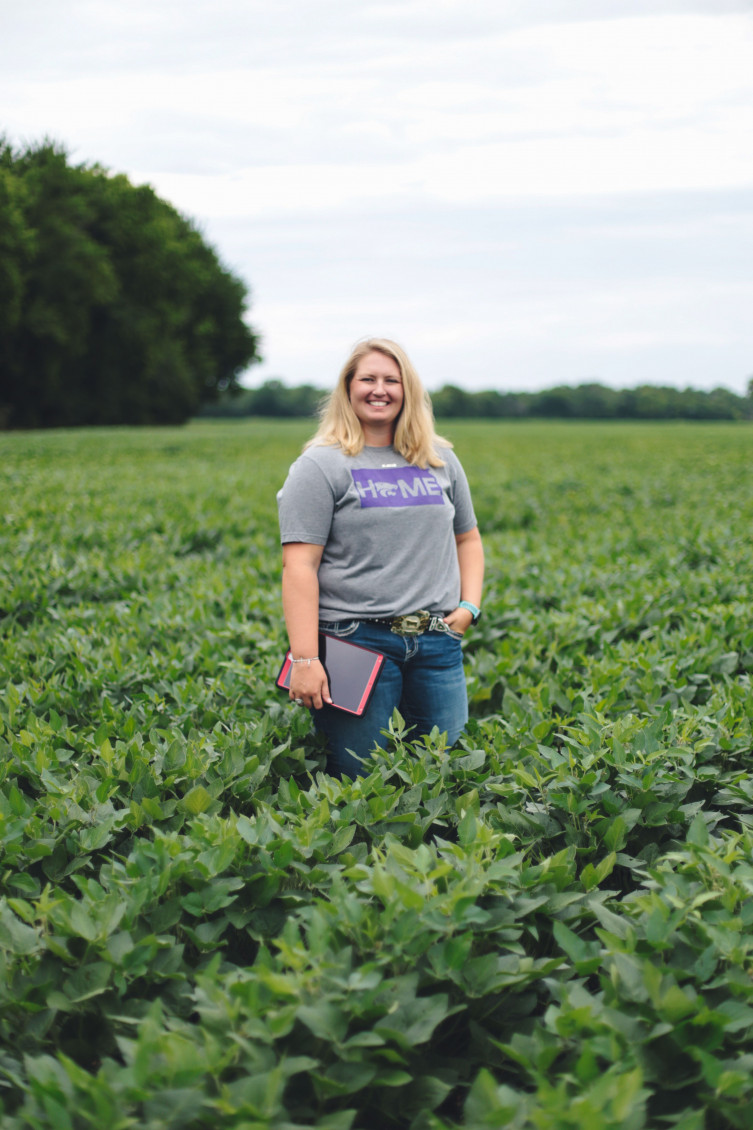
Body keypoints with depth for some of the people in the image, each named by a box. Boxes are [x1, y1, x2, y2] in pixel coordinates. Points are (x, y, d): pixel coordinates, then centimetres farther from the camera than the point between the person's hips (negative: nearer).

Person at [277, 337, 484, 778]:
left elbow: (468, 539, 24)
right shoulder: (321, 466, -3)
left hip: (436, 643, 5)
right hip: (357, 641, -4)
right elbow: (299, 565, -9)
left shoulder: (441, 461, 13)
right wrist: (304, 659, -17)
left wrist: (469, 605, 6)